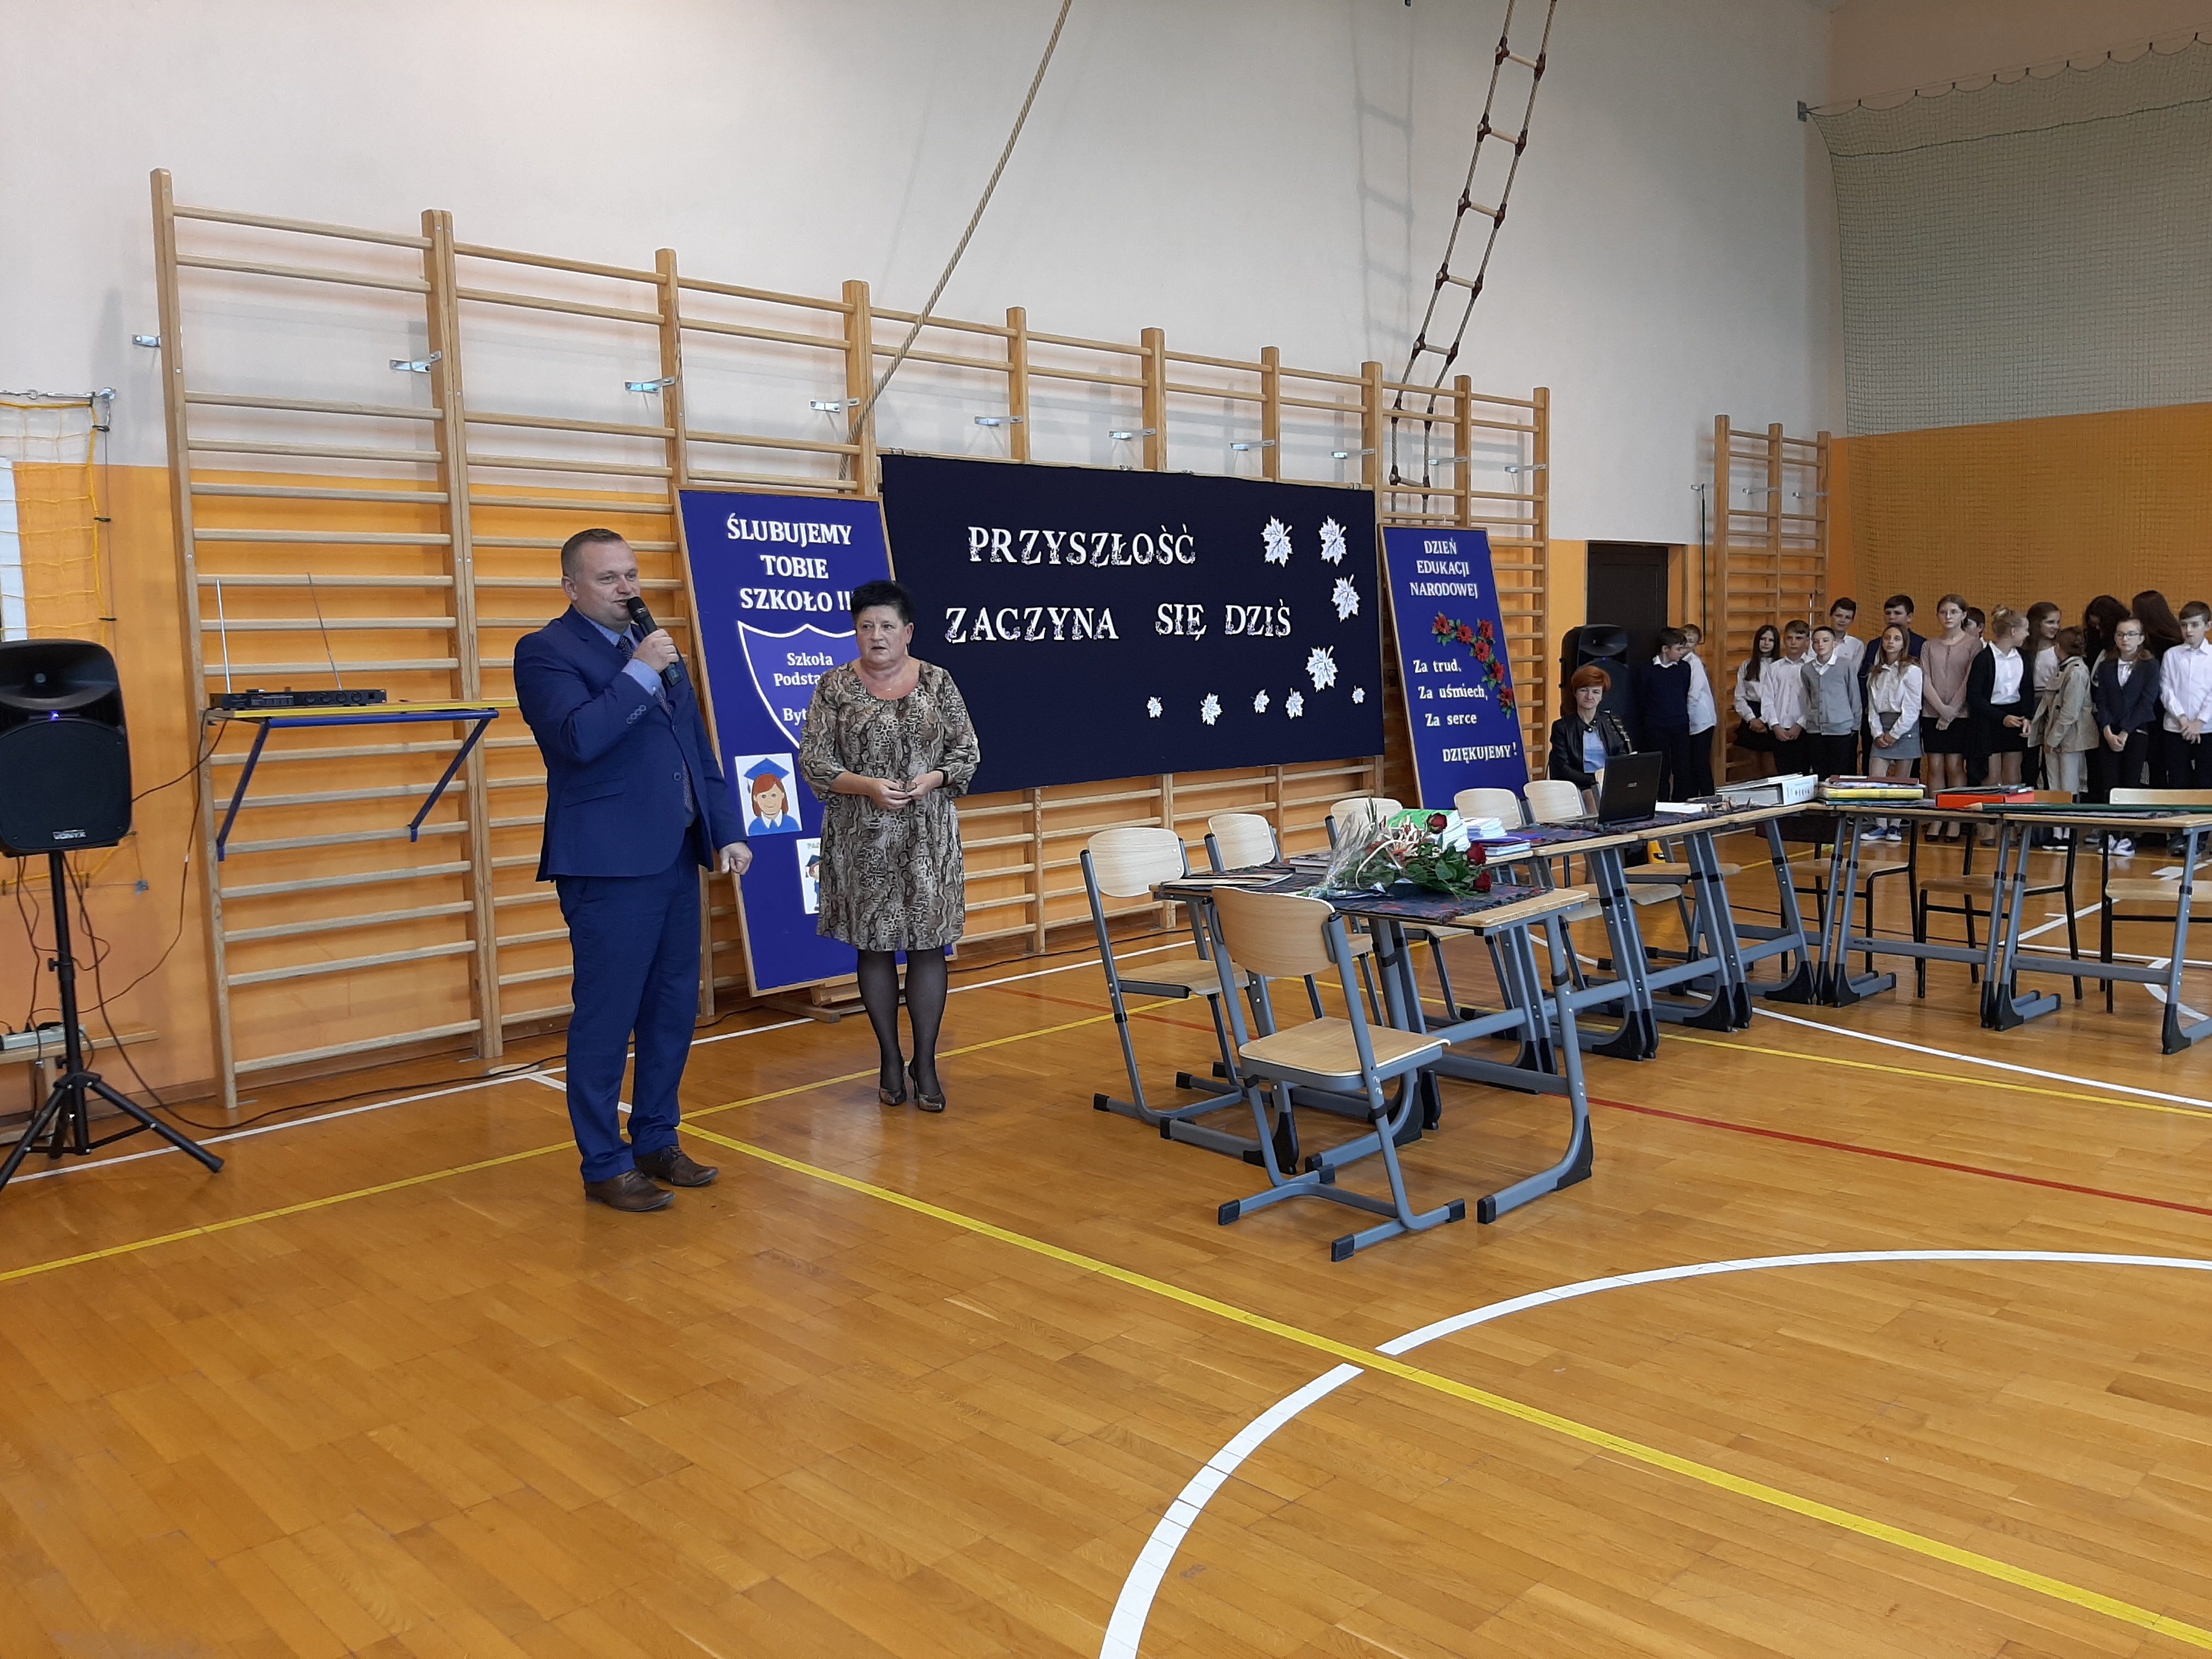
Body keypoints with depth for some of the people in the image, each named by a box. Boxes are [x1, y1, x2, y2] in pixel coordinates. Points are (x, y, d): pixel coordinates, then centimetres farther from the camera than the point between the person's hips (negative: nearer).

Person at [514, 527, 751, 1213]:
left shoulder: (653, 646, 16)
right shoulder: (545, 651, -5)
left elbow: (699, 748, 18)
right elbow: (579, 738, -22)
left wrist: (726, 829, 12)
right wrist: (640, 673, -19)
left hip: (676, 857, 7)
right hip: (609, 865, -7)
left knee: (674, 1008, 12)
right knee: (606, 1019, 1)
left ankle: (657, 1142, 27)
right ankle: (605, 1167, 13)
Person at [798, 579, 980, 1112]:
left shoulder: (937, 683, 4)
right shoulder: (835, 686, 1)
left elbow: (968, 752, 6)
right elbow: (814, 761, -2)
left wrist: (936, 778, -14)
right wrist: (867, 786, -16)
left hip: (928, 839, 0)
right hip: (863, 841, 0)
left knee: (928, 944, 0)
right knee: (874, 946, 7)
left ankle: (925, 1062, 11)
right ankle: (889, 1059, 20)